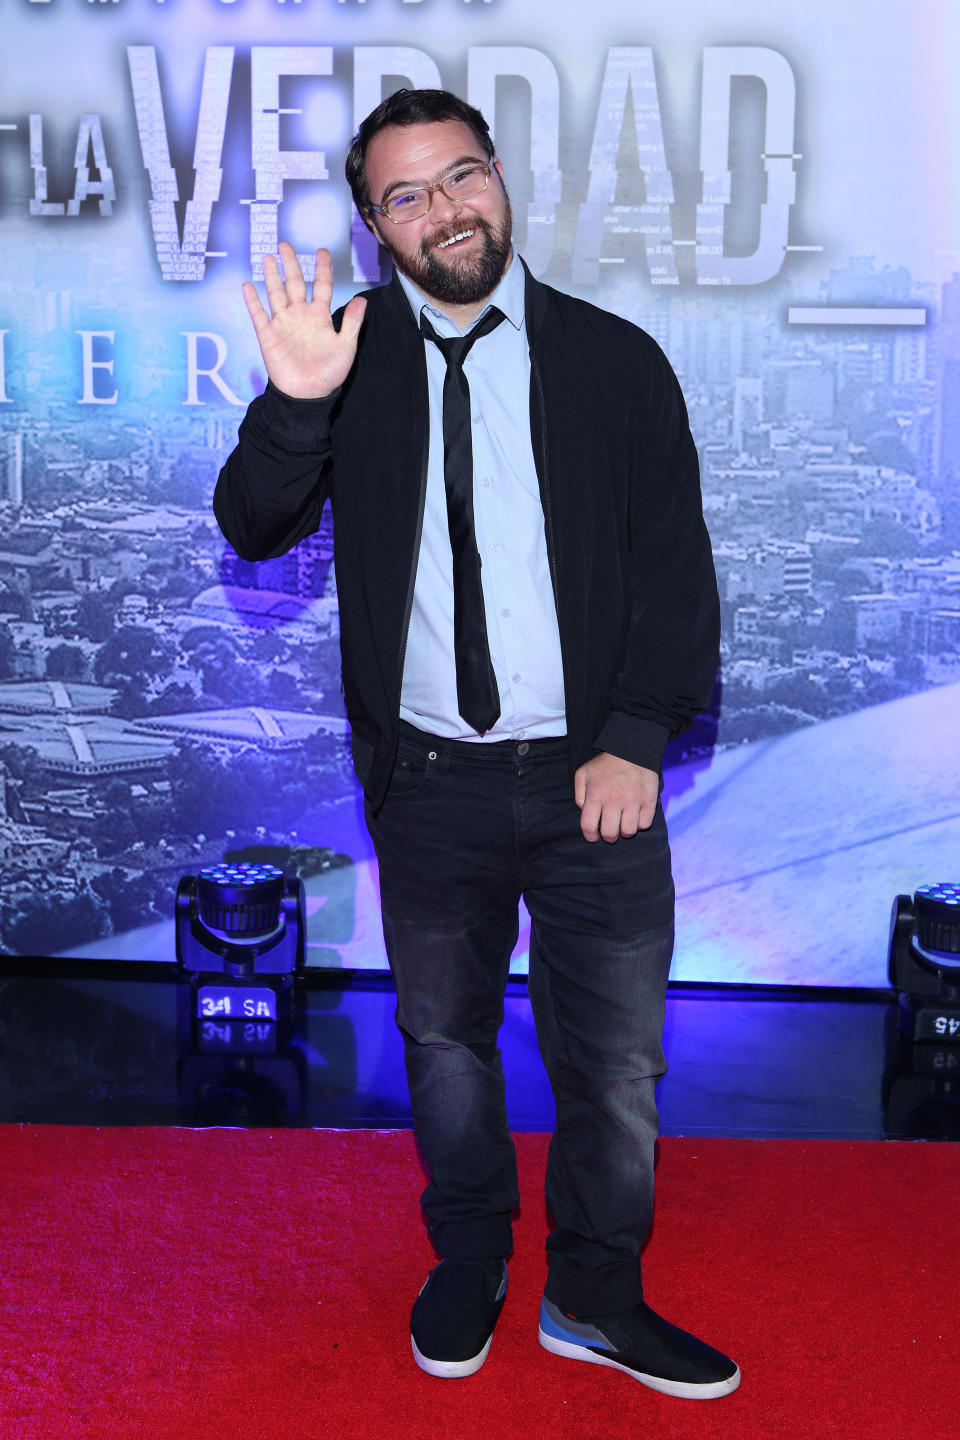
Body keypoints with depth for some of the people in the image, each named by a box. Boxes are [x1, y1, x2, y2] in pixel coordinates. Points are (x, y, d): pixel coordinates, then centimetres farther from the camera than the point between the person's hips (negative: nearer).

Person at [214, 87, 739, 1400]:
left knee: (614, 1058, 8)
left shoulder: (615, 361, 0)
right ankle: (467, 1267, 40)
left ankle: (595, 1295, 30)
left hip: (592, 777, 0)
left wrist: (636, 741, -10)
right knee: (445, 1041, 17)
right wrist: (296, 405, -26)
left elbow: (677, 570, 0)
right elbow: (253, 527, -7)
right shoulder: (353, 356, 0)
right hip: (427, 782, 1)